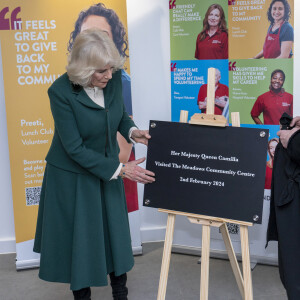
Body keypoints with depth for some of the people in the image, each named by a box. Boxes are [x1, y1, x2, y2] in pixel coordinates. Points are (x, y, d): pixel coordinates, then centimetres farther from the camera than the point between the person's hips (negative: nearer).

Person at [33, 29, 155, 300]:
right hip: (72, 175, -4)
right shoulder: (61, 91, -27)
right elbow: (75, 148, -23)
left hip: (106, 169, 4)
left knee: (116, 232, 13)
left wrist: (131, 131, -13)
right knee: (79, 238, 10)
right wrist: (119, 169, -23)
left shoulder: (114, 78, -13)